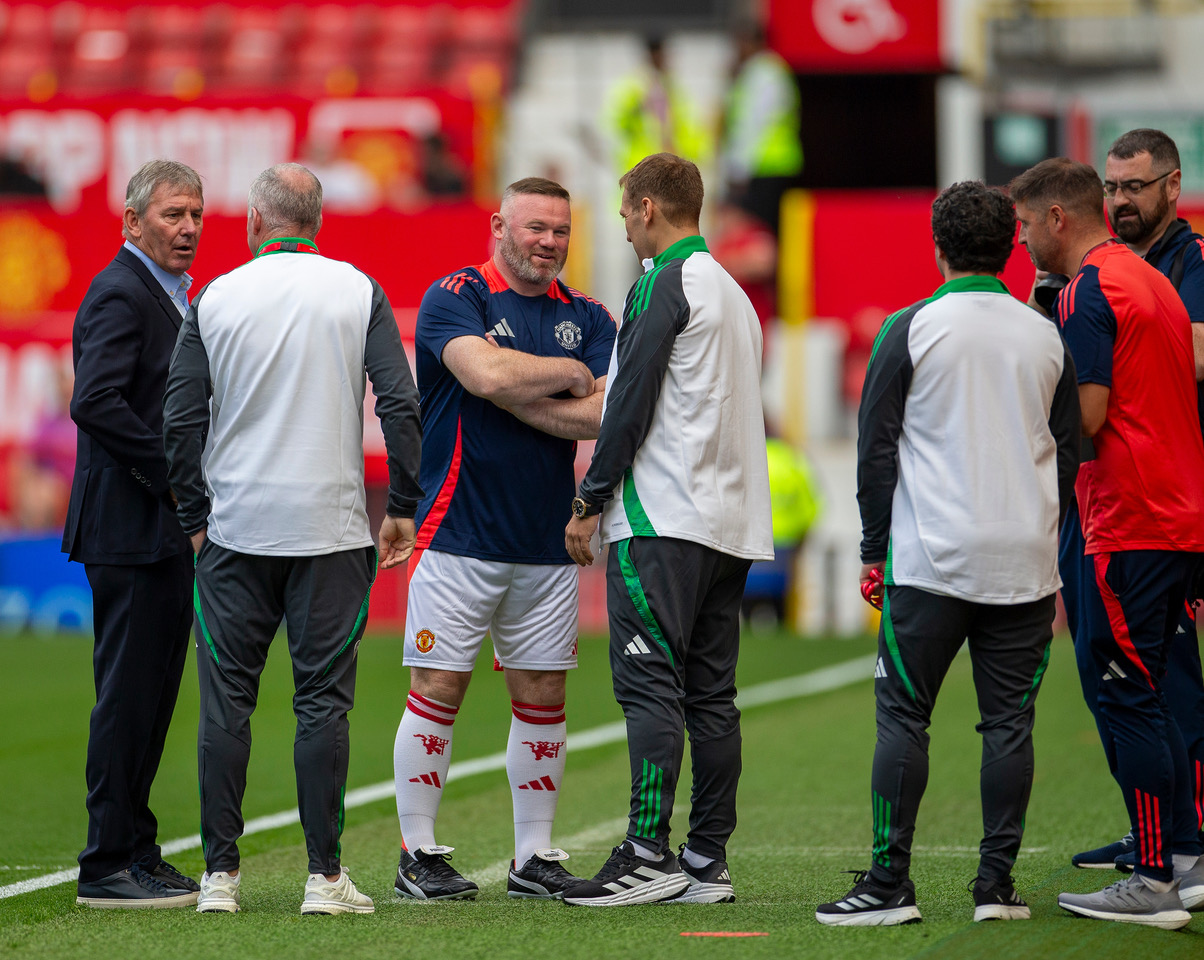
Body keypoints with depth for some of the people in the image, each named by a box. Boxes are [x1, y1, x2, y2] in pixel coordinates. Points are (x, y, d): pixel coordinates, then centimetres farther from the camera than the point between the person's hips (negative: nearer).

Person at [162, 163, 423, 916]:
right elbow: (401, 405, -5)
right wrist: (403, 508, 3)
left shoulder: (215, 299, 0)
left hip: (236, 533, 0)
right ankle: (325, 875, -1)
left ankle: (221, 873, 5)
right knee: (323, 699, 2)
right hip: (331, 528, 0)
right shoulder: (359, 292, 0)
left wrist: (196, 516, 11)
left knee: (227, 701, 6)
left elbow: (181, 420, 1)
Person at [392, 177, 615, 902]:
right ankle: (418, 854, 4)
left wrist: (515, 392, -10)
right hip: (459, 536, -5)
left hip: (548, 543, 5)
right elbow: (487, 375, -22)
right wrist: (568, 373, -7)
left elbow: (603, 413, -5)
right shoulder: (454, 297, -3)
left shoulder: (588, 318, 11)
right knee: (439, 688, -3)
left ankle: (535, 856, 16)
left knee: (543, 697, 7)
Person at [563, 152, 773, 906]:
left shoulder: (665, 284, -8)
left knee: (649, 683, -10)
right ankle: (709, 862, 7)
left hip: (664, 519, -9)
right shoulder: (734, 293, 19)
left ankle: (649, 856, -15)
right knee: (710, 694, 7)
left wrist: (590, 503, -6)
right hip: (734, 523, 9)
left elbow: (632, 403, -12)